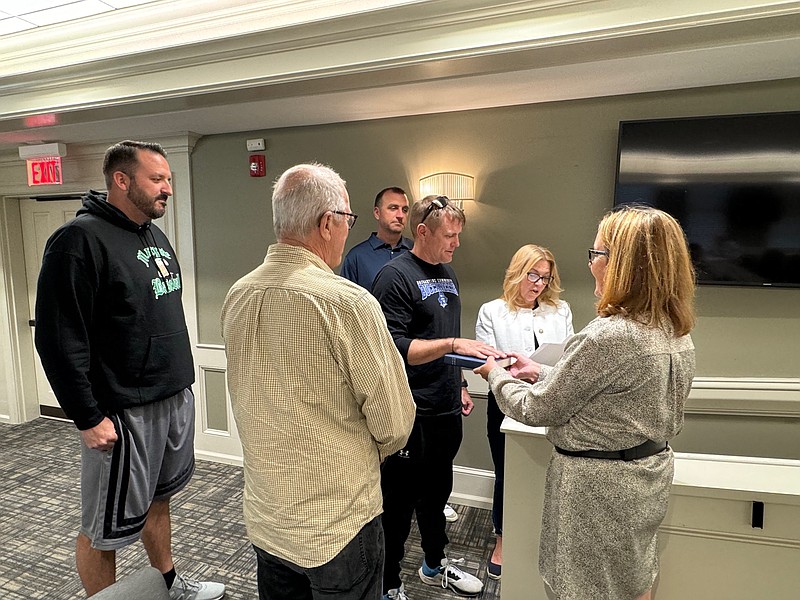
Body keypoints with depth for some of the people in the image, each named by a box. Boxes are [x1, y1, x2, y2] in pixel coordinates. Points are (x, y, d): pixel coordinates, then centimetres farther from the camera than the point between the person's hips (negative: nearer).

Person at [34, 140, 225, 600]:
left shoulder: (155, 234, 10)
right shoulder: (80, 240, -16)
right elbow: (59, 340, -19)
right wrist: (88, 418, -17)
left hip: (177, 398, 9)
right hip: (124, 413, -8)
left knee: (159, 498, 24)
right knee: (104, 528, 9)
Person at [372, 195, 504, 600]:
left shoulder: (447, 273, 13)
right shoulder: (395, 275, -14)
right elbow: (394, 348, -22)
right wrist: (453, 344, -27)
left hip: (446, 409, 8)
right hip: (411, 414, -8)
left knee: (437, 492, 23)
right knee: (399, 502, 7)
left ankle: (435, 565, 43)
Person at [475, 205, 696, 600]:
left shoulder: (608, 336, -29)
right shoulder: (677, 334, 0)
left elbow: (536, 409, -19)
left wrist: (496, 374, -1)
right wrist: (541, 373, 12)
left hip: (598, 486, -8)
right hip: (649, 475, 8)